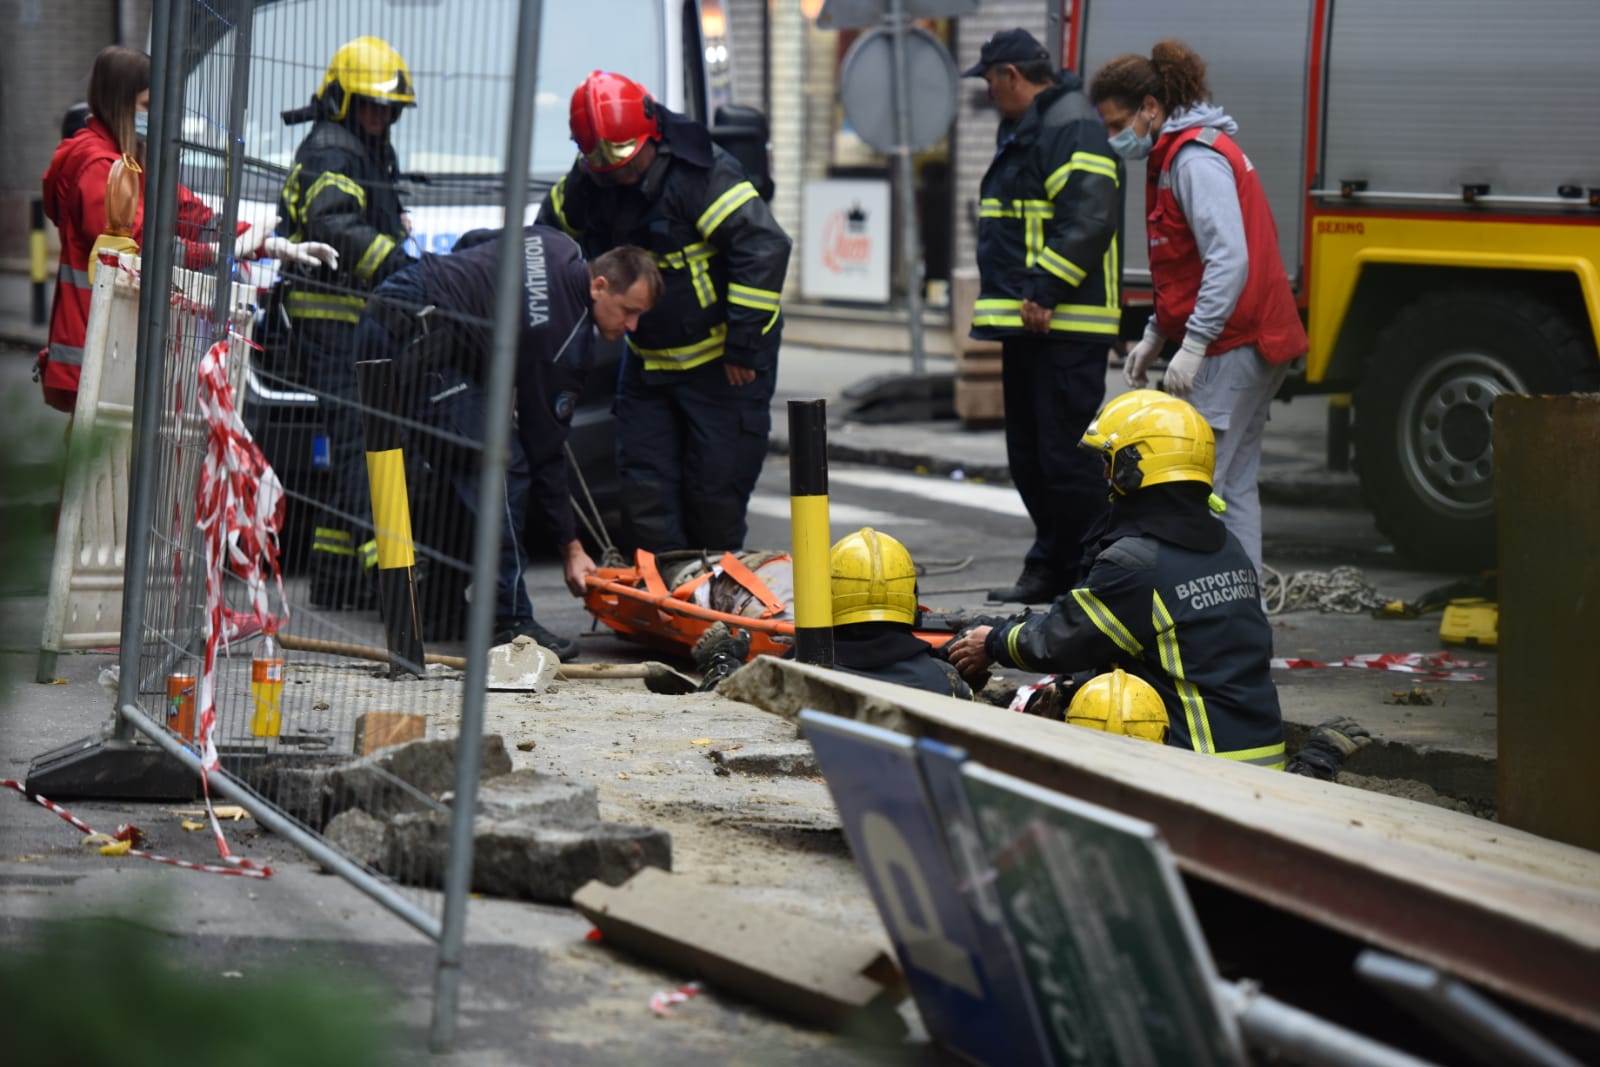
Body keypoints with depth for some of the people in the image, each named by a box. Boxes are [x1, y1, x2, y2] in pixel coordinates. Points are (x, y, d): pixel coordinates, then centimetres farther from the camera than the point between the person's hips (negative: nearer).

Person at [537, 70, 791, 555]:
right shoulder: (589, 183, -1)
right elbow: (549, 231, 19)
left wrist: (744, 344, -24)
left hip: (722, 363, -6)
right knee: (644, 486, 3)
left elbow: (764, 247, -26)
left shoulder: (702, 173, -21)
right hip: (649, 361, 7)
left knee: (714, 488, -3)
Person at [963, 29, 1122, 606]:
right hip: (1028, 324, 11)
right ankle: (1050, 568, 23)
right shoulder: (1022, 131, 21)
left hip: (1066, 326, -11)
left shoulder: (1073, 129, -13)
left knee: (1066, 458, -11)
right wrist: (1004, 298, 24)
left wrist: (1042, 293, -25)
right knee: (1029, 456, 14)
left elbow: (1088, 222, -24)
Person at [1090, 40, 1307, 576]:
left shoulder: (1196, 159, -14)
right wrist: (1155, 336, 21)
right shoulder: (1176, 155, 18)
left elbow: (1230, 260, -24)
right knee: (1234, 485, 12)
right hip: (1251, 344, 11)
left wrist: (1193, 345, -26)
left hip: (1230, 348, -11)